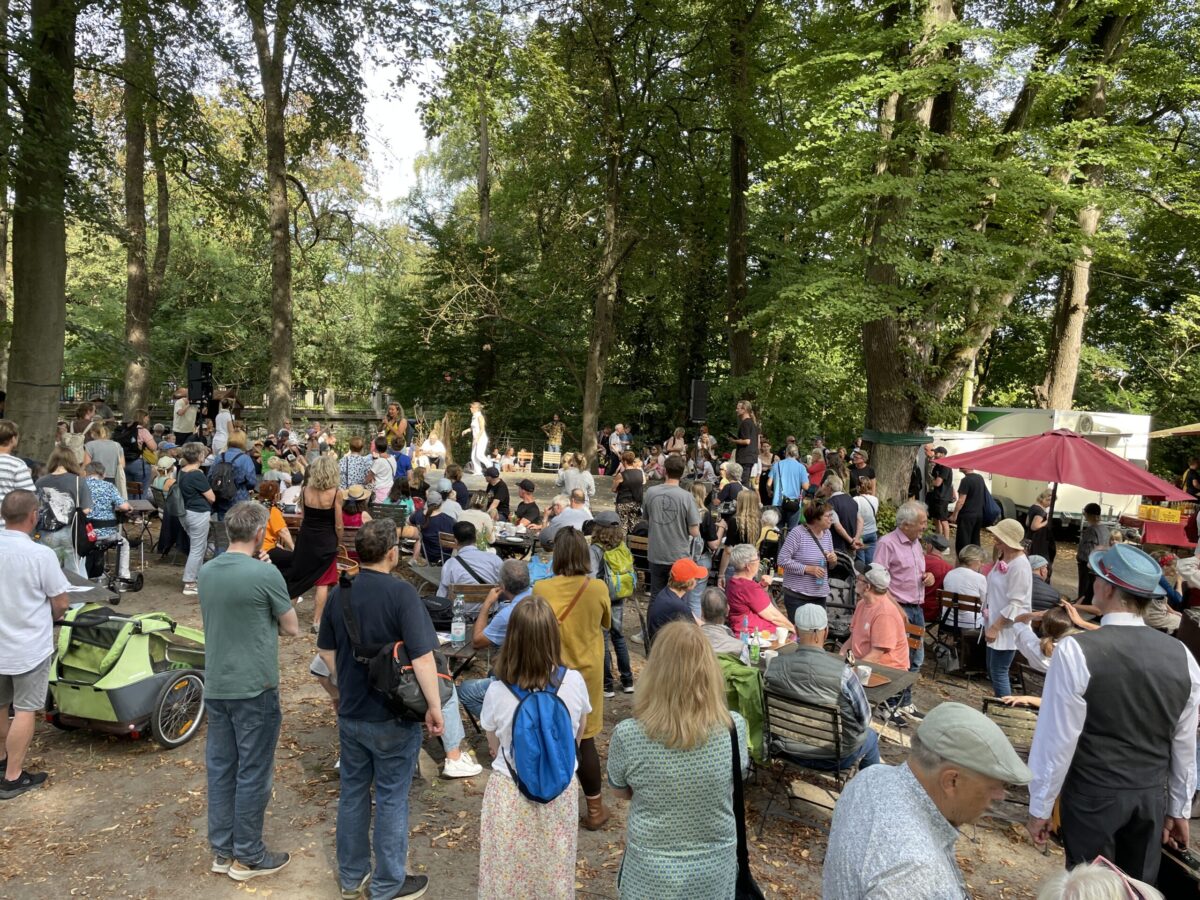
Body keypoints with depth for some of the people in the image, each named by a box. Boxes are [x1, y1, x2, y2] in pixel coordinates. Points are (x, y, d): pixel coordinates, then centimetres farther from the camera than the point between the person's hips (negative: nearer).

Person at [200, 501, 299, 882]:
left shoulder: (206, 572, 3)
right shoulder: (265, 573, -17)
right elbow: (292, 628, -7)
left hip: (216, 686, 7)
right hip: (254, 688, -7)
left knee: (220, 768, 15)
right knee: (252, 773, 5)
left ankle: (222, 850, 26)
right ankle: (247, 856, 17)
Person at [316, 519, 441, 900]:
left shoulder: (340, 592, -1)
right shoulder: (401, 592, -21)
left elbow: (325, 649, 10)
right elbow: (422, 656, -25)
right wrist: (434, 706, -17)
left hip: (349, 713, 6)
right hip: (393, 717, -6)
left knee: (352, 792, 19)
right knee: (391, 799, 9)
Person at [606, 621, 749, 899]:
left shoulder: (627, 735, -22)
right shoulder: (734, 728, -19)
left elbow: (620, 790, -2)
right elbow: (737, 779, 1)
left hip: (650, 877, -2)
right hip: (716, 874, 2)